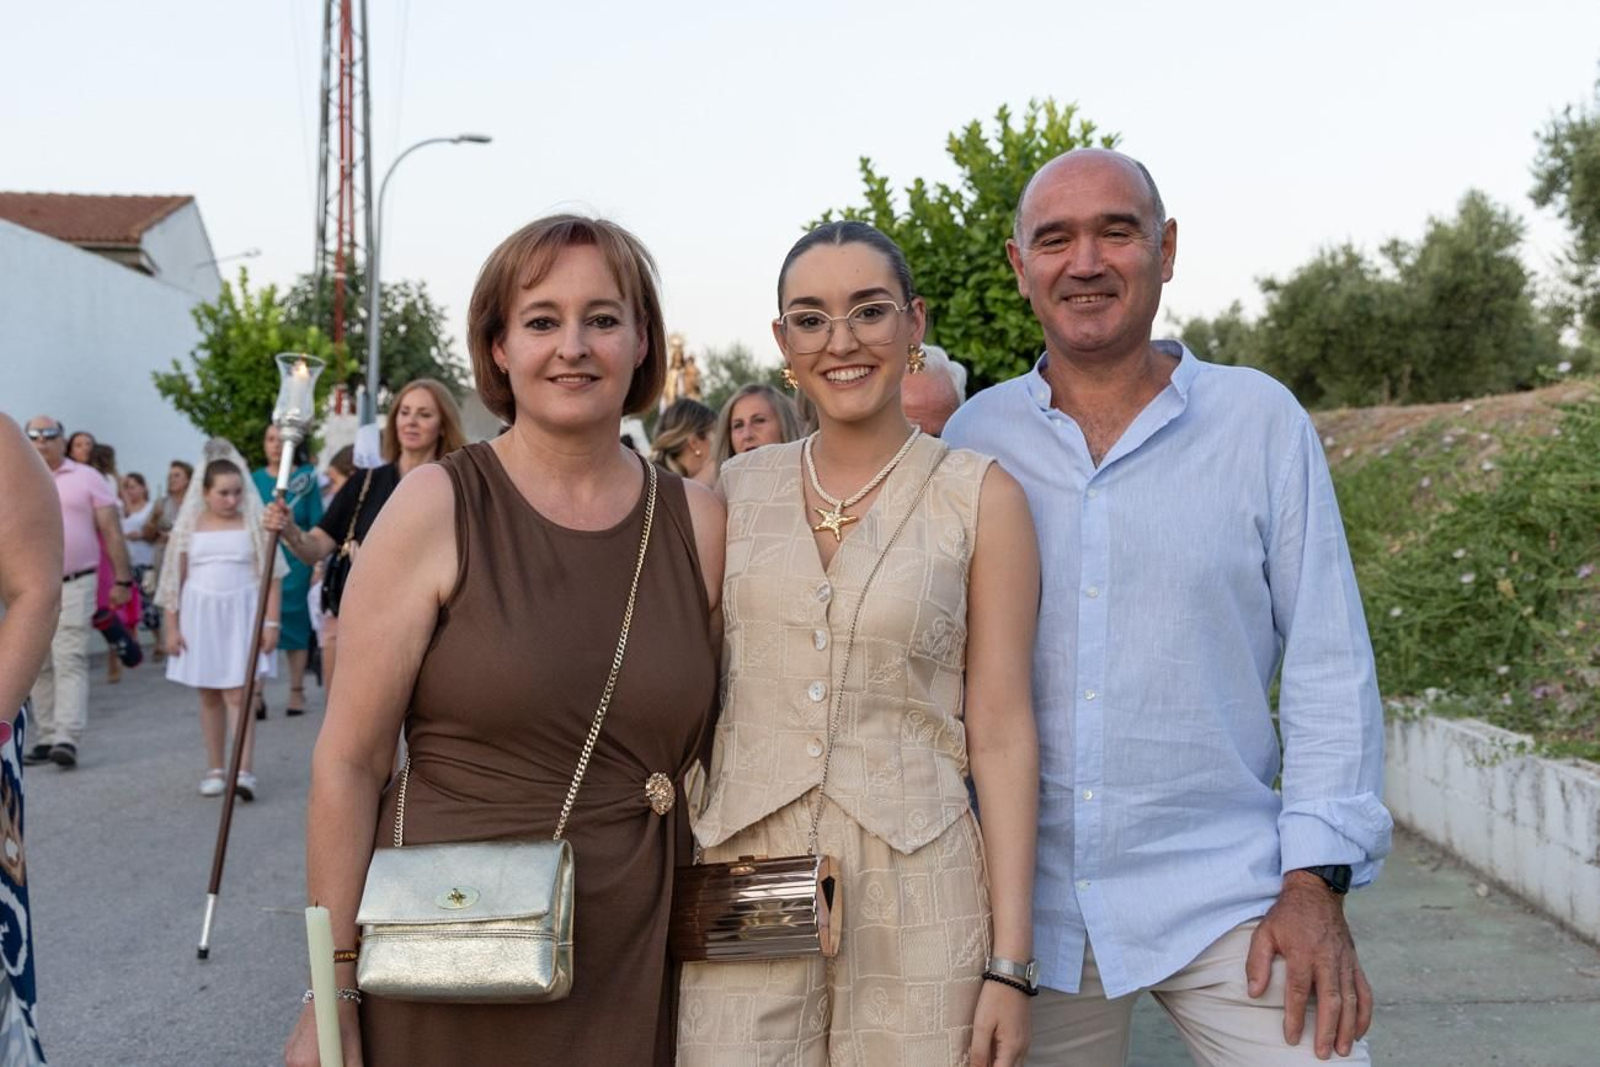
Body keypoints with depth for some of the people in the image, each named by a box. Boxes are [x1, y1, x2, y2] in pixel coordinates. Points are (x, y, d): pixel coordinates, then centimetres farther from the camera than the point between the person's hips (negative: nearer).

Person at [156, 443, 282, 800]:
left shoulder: (253, 521, 0)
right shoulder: (190, 523, 4)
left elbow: (272, 575, 0)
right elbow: (175, 578, 7)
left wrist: (272, 622, -6)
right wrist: (172, 627, 4)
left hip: (241, 613, -2)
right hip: (201, 613, 3)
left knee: (238, 694, -11)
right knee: (209, 696, 9)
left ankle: (244, 772, -13)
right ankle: (215, 770, 17)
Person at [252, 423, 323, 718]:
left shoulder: (306, 478, 0)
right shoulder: (254, 480, 6)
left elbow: (317, 525, 1)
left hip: (295, 564, -1)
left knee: (295, 626, 6)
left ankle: (296, 692, 16)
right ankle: (255, 693, -5)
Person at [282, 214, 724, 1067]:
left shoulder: (698, 523, 2)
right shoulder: (437, 508, -7)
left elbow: (717, 756, 9)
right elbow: (348, 761, -7)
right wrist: (331, 996, -8)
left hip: (635, 974, 3)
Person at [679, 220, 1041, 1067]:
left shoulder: (980, 496, -2)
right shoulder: (739, 487, 6)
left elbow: (1001, 731, -4)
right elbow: (696, 689, 13)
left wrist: (1010, 961, -7)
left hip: (914, 896, -2)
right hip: (741, 880, 2)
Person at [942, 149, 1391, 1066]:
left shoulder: (1261, 421, -1)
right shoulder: (972, 438, 3)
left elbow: (1328, 663, -1)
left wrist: (1318, 878, -7)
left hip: (1226, 896, -1)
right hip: (1031, 902, 2)